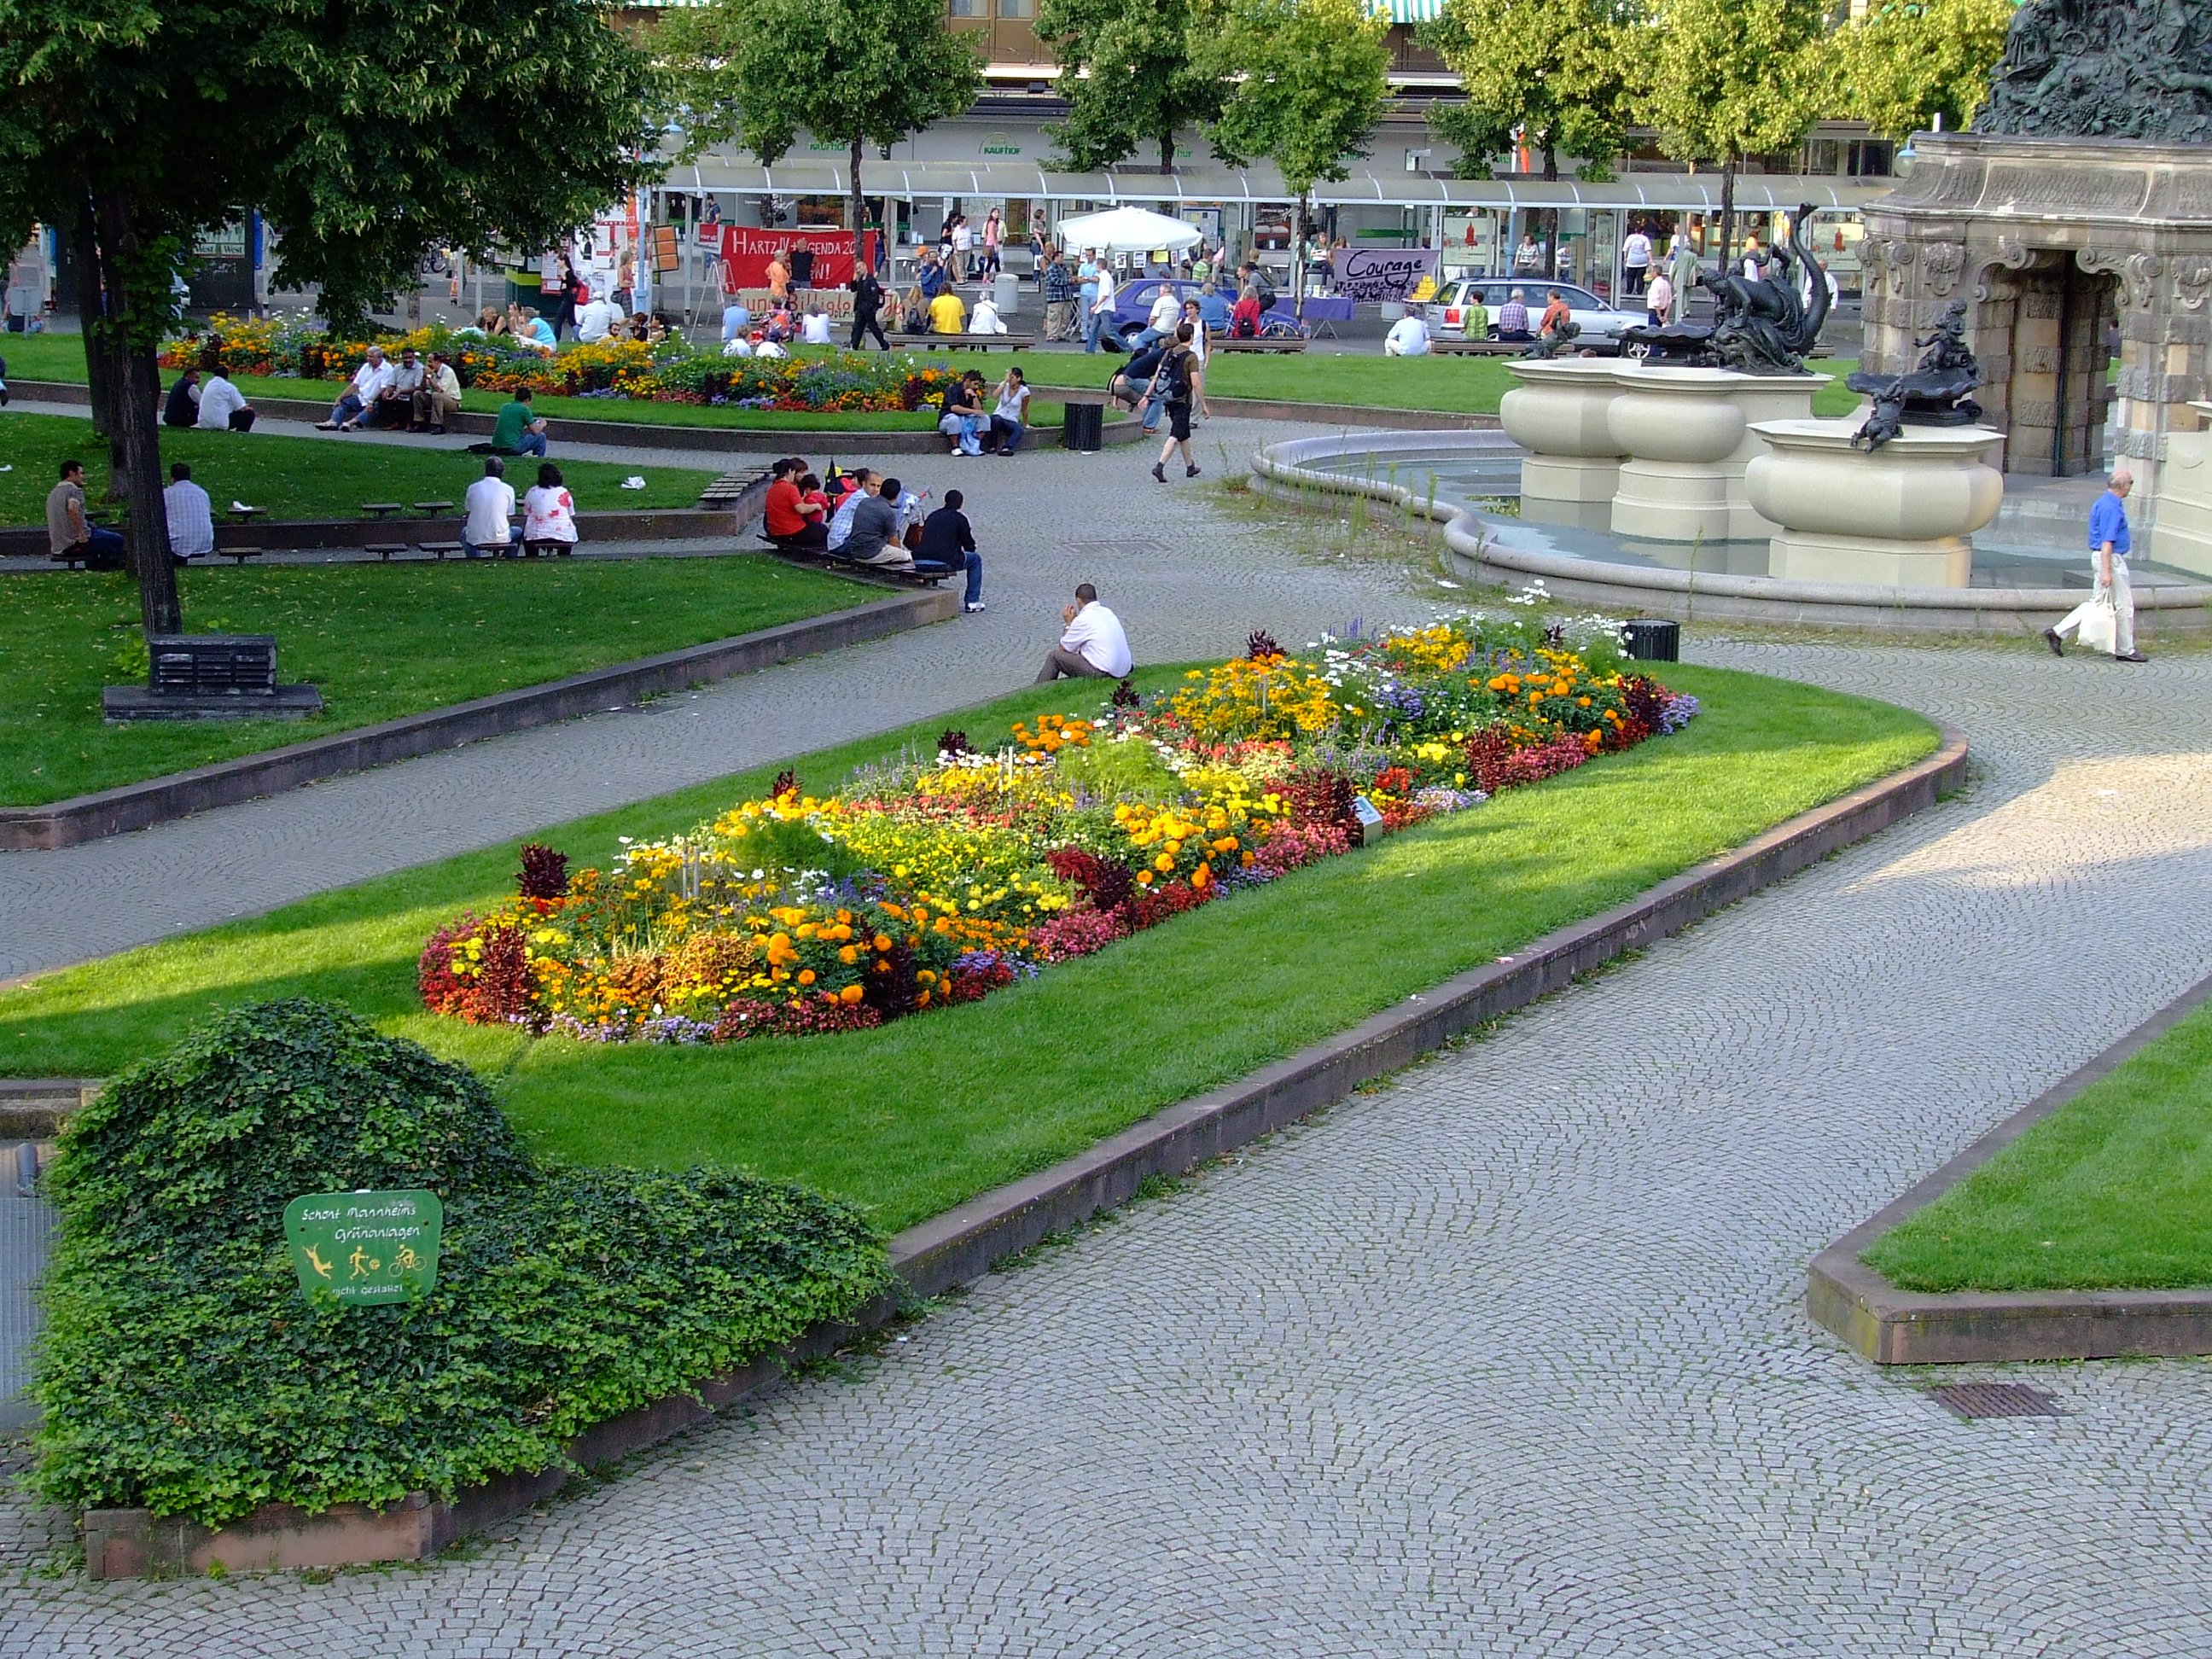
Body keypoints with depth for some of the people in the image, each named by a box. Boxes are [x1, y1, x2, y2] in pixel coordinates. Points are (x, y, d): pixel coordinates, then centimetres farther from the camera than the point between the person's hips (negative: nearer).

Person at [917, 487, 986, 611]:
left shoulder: (932, 516, 21)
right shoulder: (960, 518, 3)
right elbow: (970, 546, 7)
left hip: (920, 561, 6)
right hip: (944, 562, -6)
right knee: (976, 559, 19)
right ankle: (972, 603, 16)